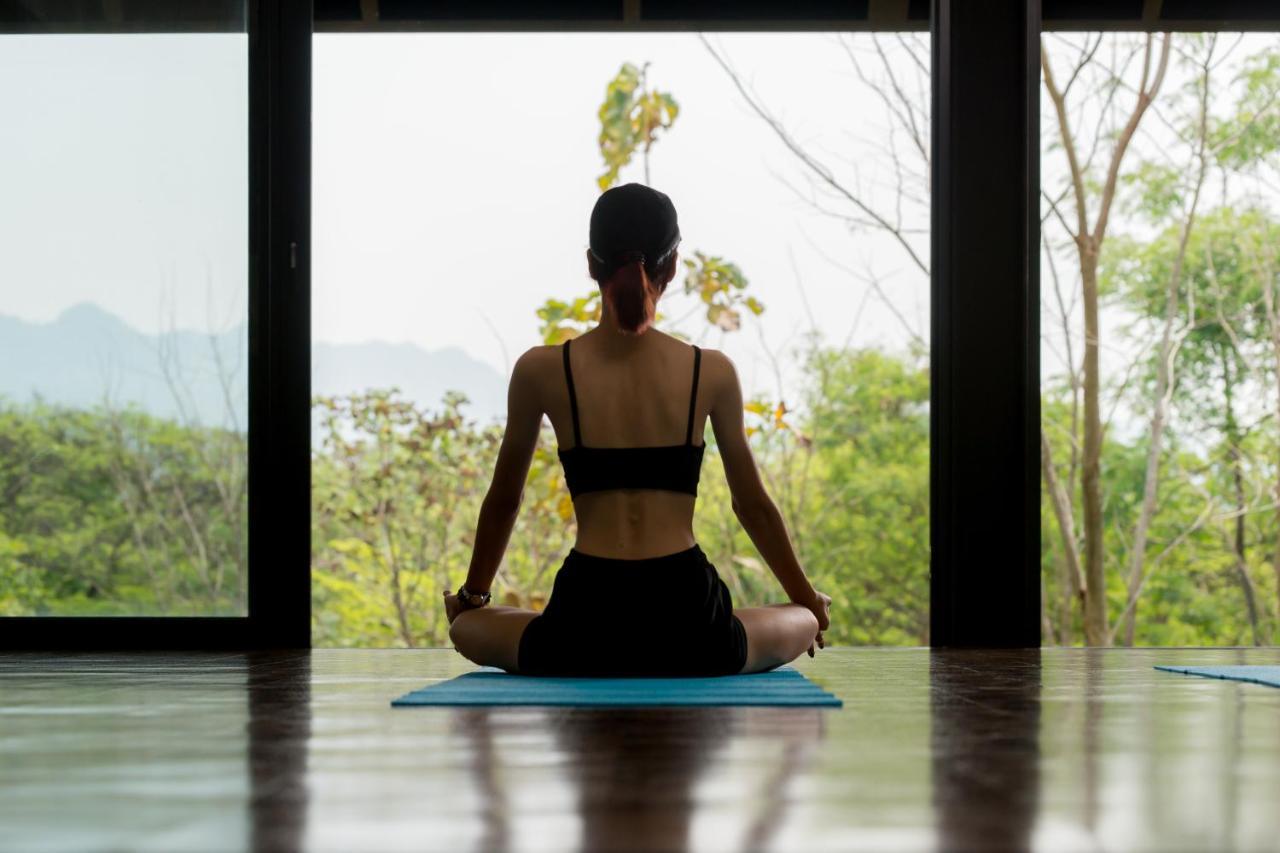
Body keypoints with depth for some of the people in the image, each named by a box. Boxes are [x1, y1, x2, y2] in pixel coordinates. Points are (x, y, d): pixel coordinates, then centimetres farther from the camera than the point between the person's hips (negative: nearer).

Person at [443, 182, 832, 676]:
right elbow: (753, 505, 12)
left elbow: (503, 500, 13)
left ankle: (589, 674, 17)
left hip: (586, 623, 0)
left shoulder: (541, 371, 0)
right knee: (803, 625, 32)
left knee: (468, 629, 31)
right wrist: (807, 601, 29)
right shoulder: (712, 372, 1)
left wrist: (472, 596, 31)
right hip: (688, 623, 0)